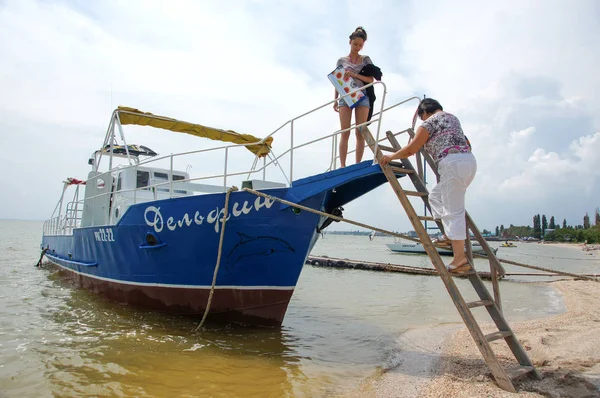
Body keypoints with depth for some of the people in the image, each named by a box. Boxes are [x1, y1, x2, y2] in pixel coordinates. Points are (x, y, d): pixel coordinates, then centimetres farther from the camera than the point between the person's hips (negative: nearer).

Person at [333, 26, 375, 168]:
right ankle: (342, 165, -12)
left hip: (362, 97, 0)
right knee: (345, 133, -9)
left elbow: (371, 79, 3)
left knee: (360, 133, -4)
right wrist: (335, 100, 8)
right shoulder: (342, 60, 13)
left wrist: (354, 74, -11)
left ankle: (358, 165, -2)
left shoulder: (366, 59, 12)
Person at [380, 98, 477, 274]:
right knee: (436, 196, 22)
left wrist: (390, 157, 11)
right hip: (469, 160, 9)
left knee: (454, 211, -8)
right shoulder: (452, 117, 25)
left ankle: (460, 259, -8)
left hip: (453, 164, -9)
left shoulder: (429, 122, 1)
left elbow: (411, 149, -2)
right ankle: (449, 236, 15)